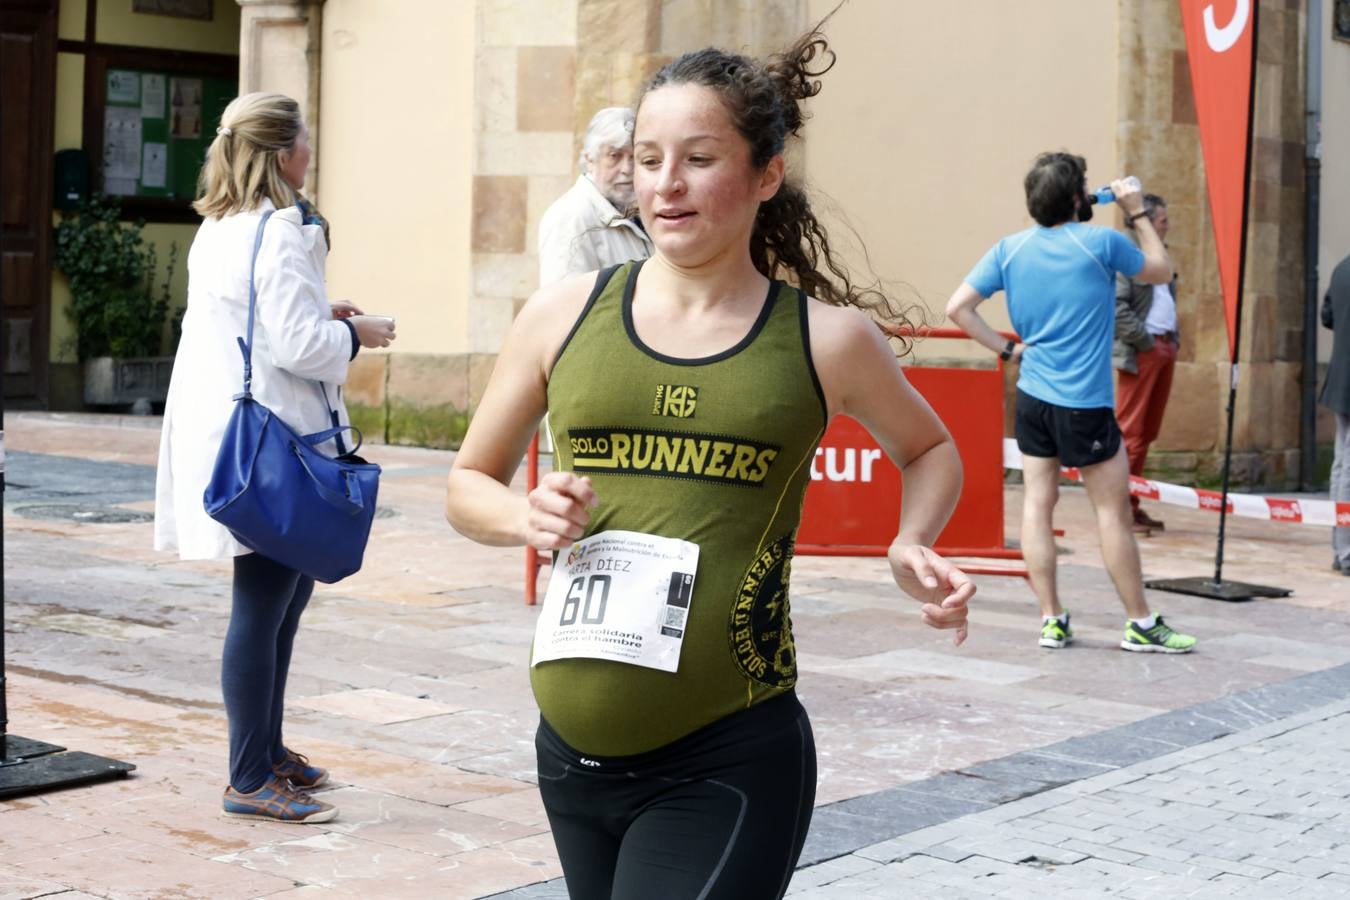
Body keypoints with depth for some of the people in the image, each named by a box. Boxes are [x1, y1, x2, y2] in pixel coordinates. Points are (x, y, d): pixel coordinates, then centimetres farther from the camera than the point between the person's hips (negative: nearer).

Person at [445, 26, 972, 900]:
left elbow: (929, 450, 18)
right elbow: (469, 484, 14)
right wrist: (524, 516, -8)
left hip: (728, 768, -3)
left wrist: (913, 549, -2)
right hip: (576, 754, 4)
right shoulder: (564, 314, 3)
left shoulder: (826, 338, -2)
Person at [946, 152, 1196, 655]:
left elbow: (958, 307, 0)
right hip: (1084, 405, -5)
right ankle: (1141, 626, 9)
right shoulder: (1101, 243, -9)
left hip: (1031, 398, 5)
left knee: (1037, 504, 8)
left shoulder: (1009, 250, 3)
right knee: (1113, 511, 2)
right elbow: (1162, 272, 7)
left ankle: (1051, 621, 9)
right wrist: (1138, 214, 14)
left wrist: (1006, 349, 6)